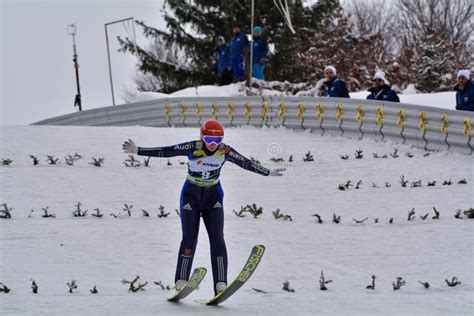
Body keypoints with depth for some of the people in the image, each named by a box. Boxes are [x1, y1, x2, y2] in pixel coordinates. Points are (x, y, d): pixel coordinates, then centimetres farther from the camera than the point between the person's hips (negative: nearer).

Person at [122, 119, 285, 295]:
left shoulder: (225, 151, -11)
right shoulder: (192, 148, -19)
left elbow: (246, 163, 3)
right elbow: (165, 151, -20)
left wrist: (268, 173, 12)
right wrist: (137, 151, -25)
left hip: (213, 195, 2)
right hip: (191, 195, -2)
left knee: (217, 238, -11)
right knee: (189, 239, -8)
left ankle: (220, 284, -14)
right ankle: (181, 282, 3)